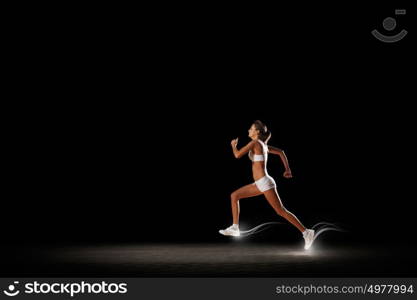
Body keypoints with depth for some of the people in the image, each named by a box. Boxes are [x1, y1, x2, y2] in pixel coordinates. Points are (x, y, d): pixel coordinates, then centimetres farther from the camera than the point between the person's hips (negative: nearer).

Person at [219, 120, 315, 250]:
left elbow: (237, 155, -13)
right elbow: (281, 152, 21)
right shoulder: (263, 145, 15)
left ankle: (306, 232, -3)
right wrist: (288, 169, 17)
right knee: (234, 196, 12)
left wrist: (233, 145, 8)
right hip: (260, 184, 10)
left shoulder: (254, 142, -11)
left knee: (281, 211, -8)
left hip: (265, 183, -10)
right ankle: (235, 228, 11)